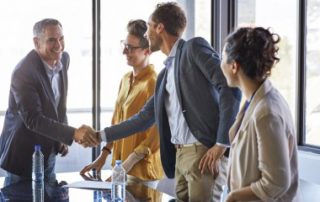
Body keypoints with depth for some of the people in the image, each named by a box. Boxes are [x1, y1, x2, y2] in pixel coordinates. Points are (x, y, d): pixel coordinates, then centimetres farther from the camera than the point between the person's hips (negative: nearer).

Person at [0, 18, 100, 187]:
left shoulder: (64, 59, -1)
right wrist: (73, 134, -37)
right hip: (24, 155, -7)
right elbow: (32, 119, -29)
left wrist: (62, 138, 6)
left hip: (48, 154, 7)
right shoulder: (23, 72, -24)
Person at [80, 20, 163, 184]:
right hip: (122, 167, 7)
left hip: (143, 170, -7)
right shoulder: (126, 79, 9)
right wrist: (104, 155, 9)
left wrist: (129, 163, -18)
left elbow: (156, 135, -17)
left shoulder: (153, 83, -16)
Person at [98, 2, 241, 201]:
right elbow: (144, 118, 27)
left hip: (205, 151, -8)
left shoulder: (194, 47, -4)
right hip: (180, 154, 8)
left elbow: (230, 88, -14)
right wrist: (101, 135, 27)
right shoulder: (165, 74, 21)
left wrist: (222, 144, -17)